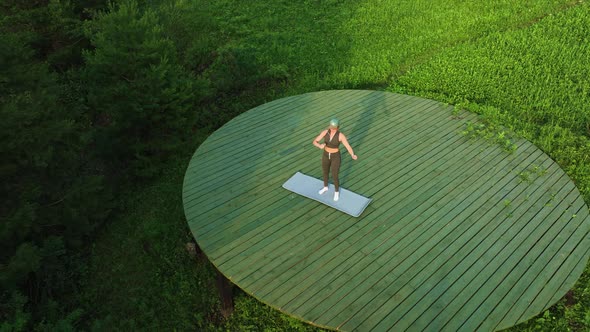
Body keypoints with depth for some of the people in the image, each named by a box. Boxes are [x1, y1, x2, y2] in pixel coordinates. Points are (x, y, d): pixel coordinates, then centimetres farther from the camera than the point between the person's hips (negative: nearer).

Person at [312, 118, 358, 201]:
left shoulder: (341, 135, -25)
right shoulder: (325, 132, -16)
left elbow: (349, 148, -22)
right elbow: (314, 142, -14)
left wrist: (353, 156, -42)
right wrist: (320, 146, -37)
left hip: (336, 157, -4)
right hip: (326, 155, 4)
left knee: (334, 177, 9)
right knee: (325, 173, 26)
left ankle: (336, 191, 41)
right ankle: (325, 187, 57)